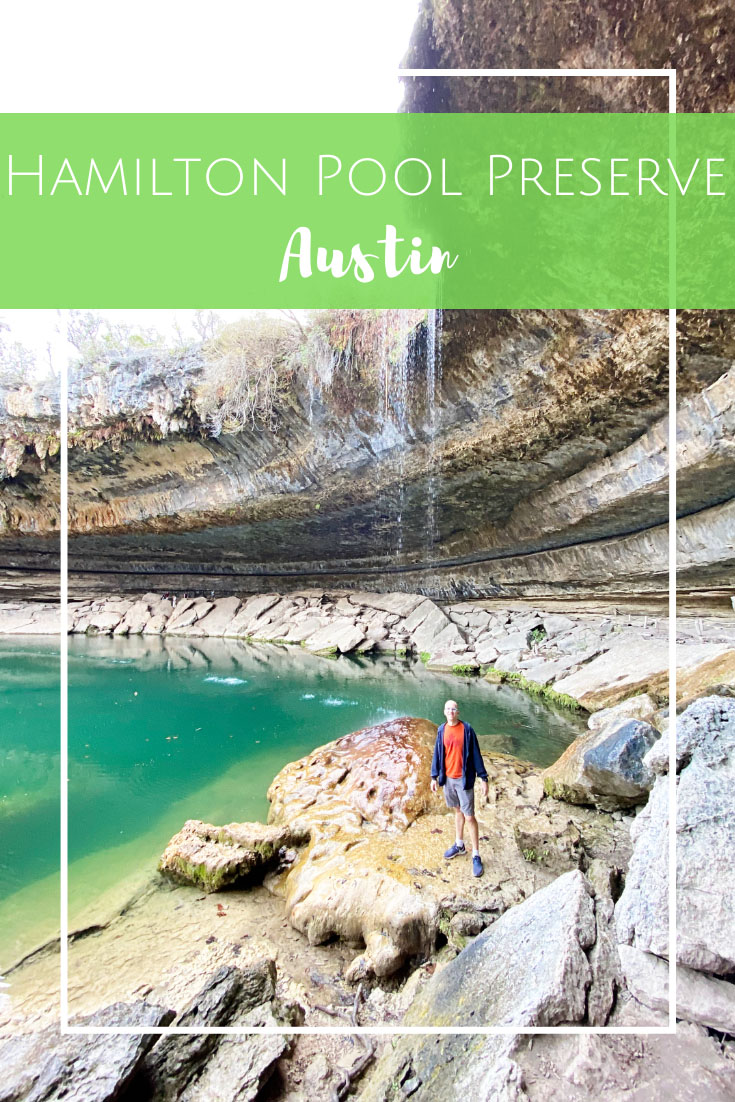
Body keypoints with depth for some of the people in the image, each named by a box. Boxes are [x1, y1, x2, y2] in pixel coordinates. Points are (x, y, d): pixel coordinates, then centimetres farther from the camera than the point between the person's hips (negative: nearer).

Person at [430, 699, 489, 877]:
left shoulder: (467, 729, -13)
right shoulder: (442, 730, -2)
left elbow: (476, 754, -9)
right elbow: (437, 754, 6)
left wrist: (483, 778, -9)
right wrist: (434, 777, 7)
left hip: (464, 779, -4)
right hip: (448, 778, 4)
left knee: (469, 817, 1)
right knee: (457, 811, 20)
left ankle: (476, 856, 13)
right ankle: (459, 845, 37)